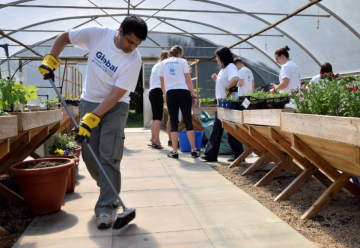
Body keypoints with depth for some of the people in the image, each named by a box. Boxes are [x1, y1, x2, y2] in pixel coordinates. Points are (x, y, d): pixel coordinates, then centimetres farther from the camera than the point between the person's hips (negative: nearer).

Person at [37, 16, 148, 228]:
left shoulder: (134, 60, -19)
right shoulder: (97, 35, -12)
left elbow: (115, 95, -22)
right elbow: (64, 37, 5)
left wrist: (92, 119, -27)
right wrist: (51, 59, -7)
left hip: (115, 107, -3)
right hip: (89, 102, 3)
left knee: (109, 157, -11)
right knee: (89, 155, 3)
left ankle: (105, 207, -1)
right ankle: (111, 191, 28)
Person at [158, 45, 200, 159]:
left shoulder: (163, 63, 16)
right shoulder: (182, 61, 10)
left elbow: (162, 83, 18)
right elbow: (188, 80, 3)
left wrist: (165, 95, 28)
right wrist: (194, 95, 5)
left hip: (170, 93, 1)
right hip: (184, 92, -1)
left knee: (173, 122, 4)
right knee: (188, 121, 2)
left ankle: (174, 151, 2)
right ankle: (194, 150, 6)